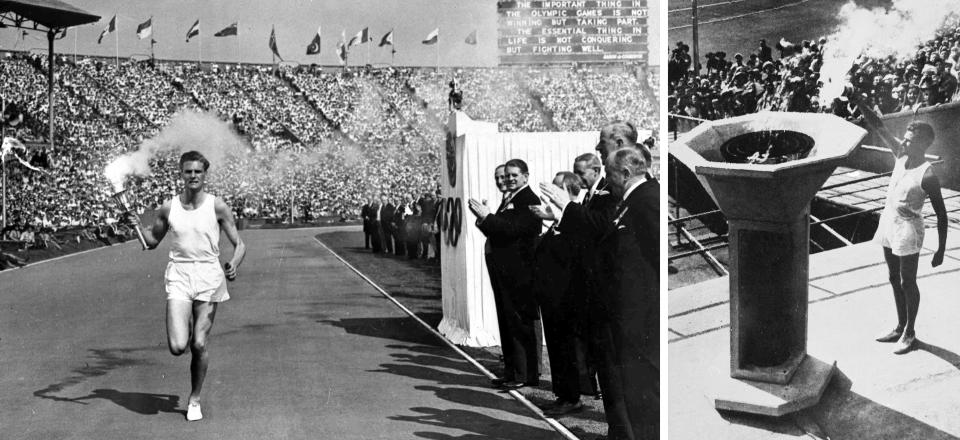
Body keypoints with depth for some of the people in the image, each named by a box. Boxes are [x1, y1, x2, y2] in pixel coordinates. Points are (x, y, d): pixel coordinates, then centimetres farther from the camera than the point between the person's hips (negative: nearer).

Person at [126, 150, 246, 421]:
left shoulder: (217, 207, -1)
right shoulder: (169, 208, 5)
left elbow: (239, 244, 1)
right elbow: (152, 241, 20)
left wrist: (234, 265, -19)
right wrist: (137, 226, 1)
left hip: (208, 277, -1)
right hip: (179, 276, 1)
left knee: (199, 345, -1)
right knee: (177, 346, -13)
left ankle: (195, 399, 20)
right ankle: (186, 327, 25)